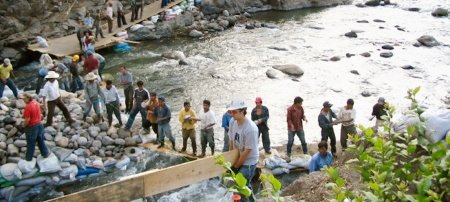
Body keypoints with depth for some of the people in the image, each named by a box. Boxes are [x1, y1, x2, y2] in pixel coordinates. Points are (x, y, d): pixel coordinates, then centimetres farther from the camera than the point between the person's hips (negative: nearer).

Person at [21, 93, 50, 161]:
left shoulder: (27, 107, -28)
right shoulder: (36, 103, -3)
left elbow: (27, 120, -25)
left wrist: (24, 125, -8)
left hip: (31, 127, -7)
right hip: (39, 124, 7)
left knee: (31, 143, 10)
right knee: (41, 140, 22)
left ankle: (29, 157, 26)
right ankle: (45, 153, 33)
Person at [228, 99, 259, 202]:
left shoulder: (251, 128, -30)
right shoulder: (233, 122, -10)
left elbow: (247, 151, -23)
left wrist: (235, 166, -14)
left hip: (248, 162, -7)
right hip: (237, 159, 7)